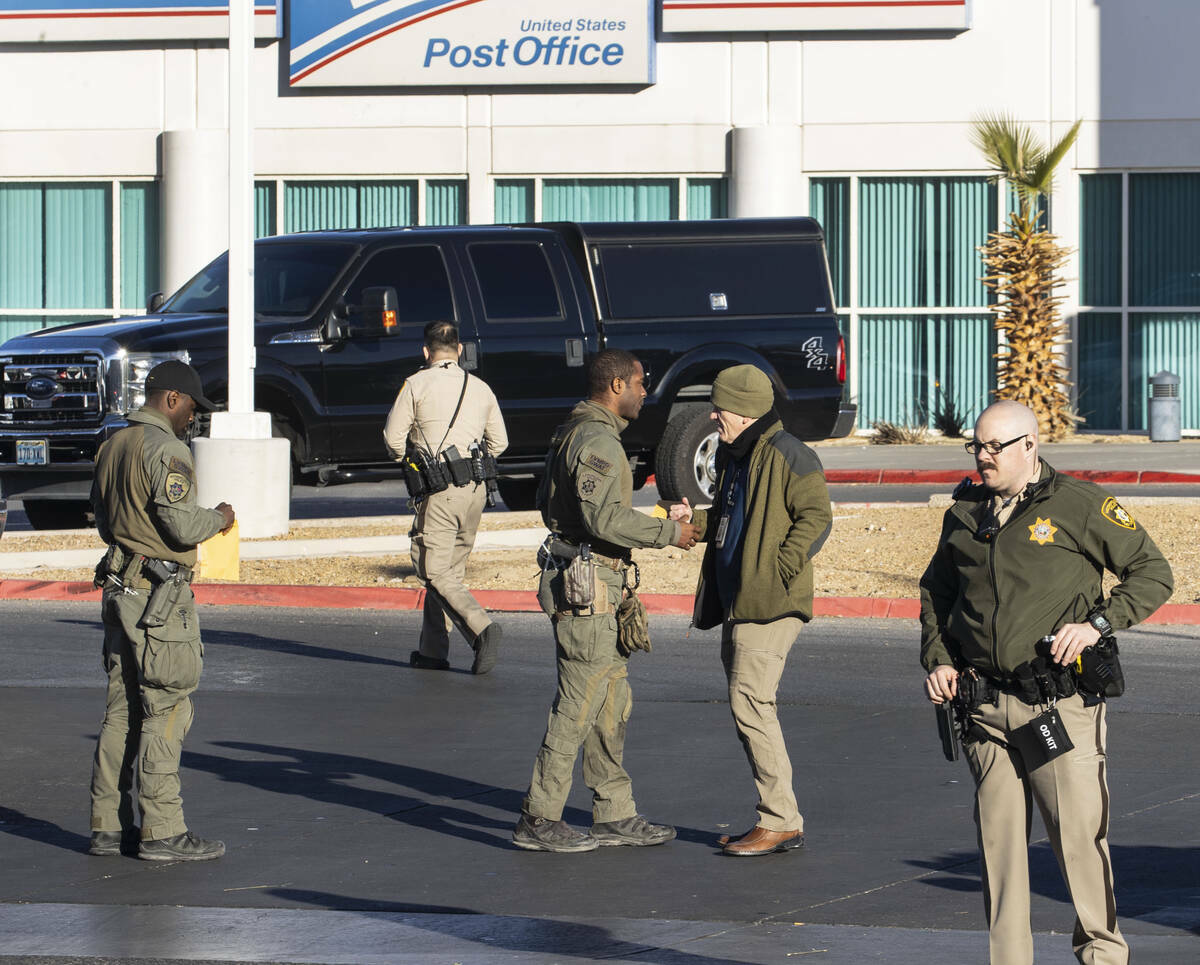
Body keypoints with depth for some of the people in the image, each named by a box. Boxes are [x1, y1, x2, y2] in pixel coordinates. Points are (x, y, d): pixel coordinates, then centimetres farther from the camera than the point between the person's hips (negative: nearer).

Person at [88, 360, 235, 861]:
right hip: (159, 593, -9)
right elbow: (179, 524, -20)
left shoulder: (112, 446, 14)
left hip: (118, 588, 9)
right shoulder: (165, 448, -14)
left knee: (122, 709, 12)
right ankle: (162, 831, -5)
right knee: (165, 710, -5)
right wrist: (217, 518, -2)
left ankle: (109, 825, 14)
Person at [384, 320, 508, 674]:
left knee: (436, 571, -6)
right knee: (451, 568, 14)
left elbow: (393, 438, -2)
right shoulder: (481, 389, 11)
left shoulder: (417, 385, -3)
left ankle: (482, 629, -25)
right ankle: (433, 650, 17)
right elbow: (499, 442, 15)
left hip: (440, 489, -6)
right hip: (477, 488, 6)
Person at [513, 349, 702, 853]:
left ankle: (615, 815, 17)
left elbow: (548, 504, 22)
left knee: (613, 703, 13)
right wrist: (668, 533, -17)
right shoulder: (598, 441, -17)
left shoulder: (569, 433, 15)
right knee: (578, 706, -5)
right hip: (589, 588, -11)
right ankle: (538, 820, -1)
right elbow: (605, 517, -27)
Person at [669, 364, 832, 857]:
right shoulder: (734, 455, 18)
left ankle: (781, 821, -8)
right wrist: (697, 519, 11)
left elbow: (815, 519, -16)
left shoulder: (785, 455, -12)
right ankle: (777, 820, 16)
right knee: (750, 705, 11)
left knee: (750, 703, -12)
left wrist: (779, 571, -20)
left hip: (770, 604, -10)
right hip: (737, 602, 10)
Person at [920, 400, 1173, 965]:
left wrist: (1097, 624, -11)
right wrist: (938, 659, 12)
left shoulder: (1079, 505, -1)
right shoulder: (964, 515, 14)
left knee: (1078, 831, -6)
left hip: (1060, 705, -4)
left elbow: (1153, 573, 1)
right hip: (985, 706, 4)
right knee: (998, 837, 4)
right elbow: (935, 593, 28)